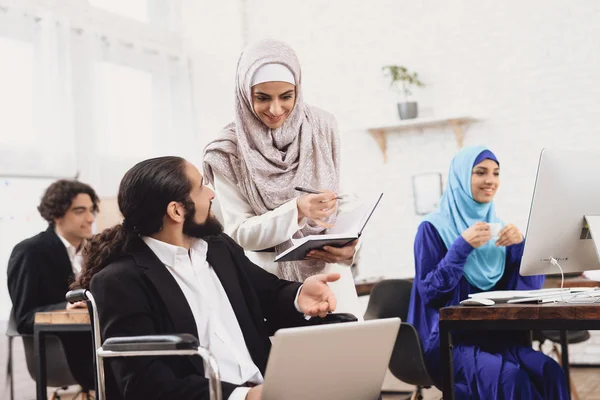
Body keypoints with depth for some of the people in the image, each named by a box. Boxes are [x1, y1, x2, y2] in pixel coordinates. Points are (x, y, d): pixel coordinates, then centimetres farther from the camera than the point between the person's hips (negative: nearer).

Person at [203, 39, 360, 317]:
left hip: (329, 276, 2)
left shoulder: (322, 127, -2)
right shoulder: (228, 152, -8)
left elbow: (343, 200, 3)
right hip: (271, 284, -2)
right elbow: (240, 233, -9)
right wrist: (296, 211, -23)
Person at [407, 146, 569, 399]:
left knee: (548, 370, -24)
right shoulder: (433, 228, -2)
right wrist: (462, 247, -18)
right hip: (450, 340, -5)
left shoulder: (497, 227, 14)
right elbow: (429, 292, -10)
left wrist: (522, 244, -8)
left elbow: (532, 285, 8)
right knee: (510, 377, -32)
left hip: (497, 335, 5)